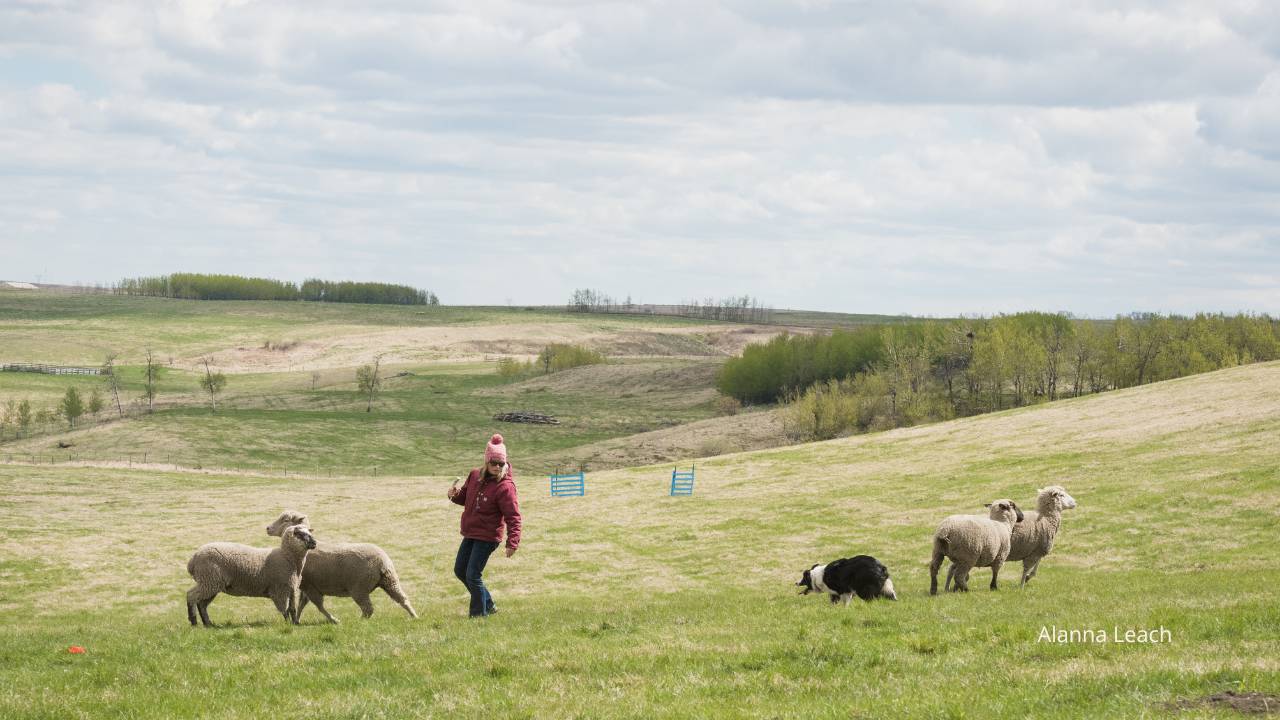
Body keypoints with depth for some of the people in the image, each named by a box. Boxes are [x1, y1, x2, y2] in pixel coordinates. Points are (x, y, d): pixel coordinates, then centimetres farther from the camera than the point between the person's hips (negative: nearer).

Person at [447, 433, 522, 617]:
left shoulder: (505, 487, -20)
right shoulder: (475, 476, 2)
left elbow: (513, 517, -23)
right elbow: (465, 497, 19)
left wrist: (512, 542, -31)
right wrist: (455, 495, -5)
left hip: (487, 537, -9)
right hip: (470, 534, 9)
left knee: (473, 575, -9)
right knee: (460, 570, 18)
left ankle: (479, 613, 8)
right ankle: (488, 605, 30)